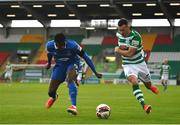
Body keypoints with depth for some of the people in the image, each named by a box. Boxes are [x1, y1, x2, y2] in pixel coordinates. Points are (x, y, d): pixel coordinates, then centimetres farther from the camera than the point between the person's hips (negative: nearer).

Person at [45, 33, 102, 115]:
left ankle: (74, 106, -47)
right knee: (51, 92, 1)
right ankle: (54, 97, 43)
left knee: (70, 80, -37)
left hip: (72, 63, -3)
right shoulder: (50, 45, -21)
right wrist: (49, 63, 25)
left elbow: (85, 57, -19)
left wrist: (95, 72, -16)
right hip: (59, 65, 3)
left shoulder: (72, 45, -29)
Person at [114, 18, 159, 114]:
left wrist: (118, 50, -13)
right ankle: (144, 105, -36)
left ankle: (150, 87, 55)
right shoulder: (118, 34, -5)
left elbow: (129, 54, -26)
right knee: (134, 82, -27)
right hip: (128, 65, 2)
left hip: (140, 63, -2)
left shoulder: (135, 36, -25)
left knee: (148, 85, 14)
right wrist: (121, 48, -2)